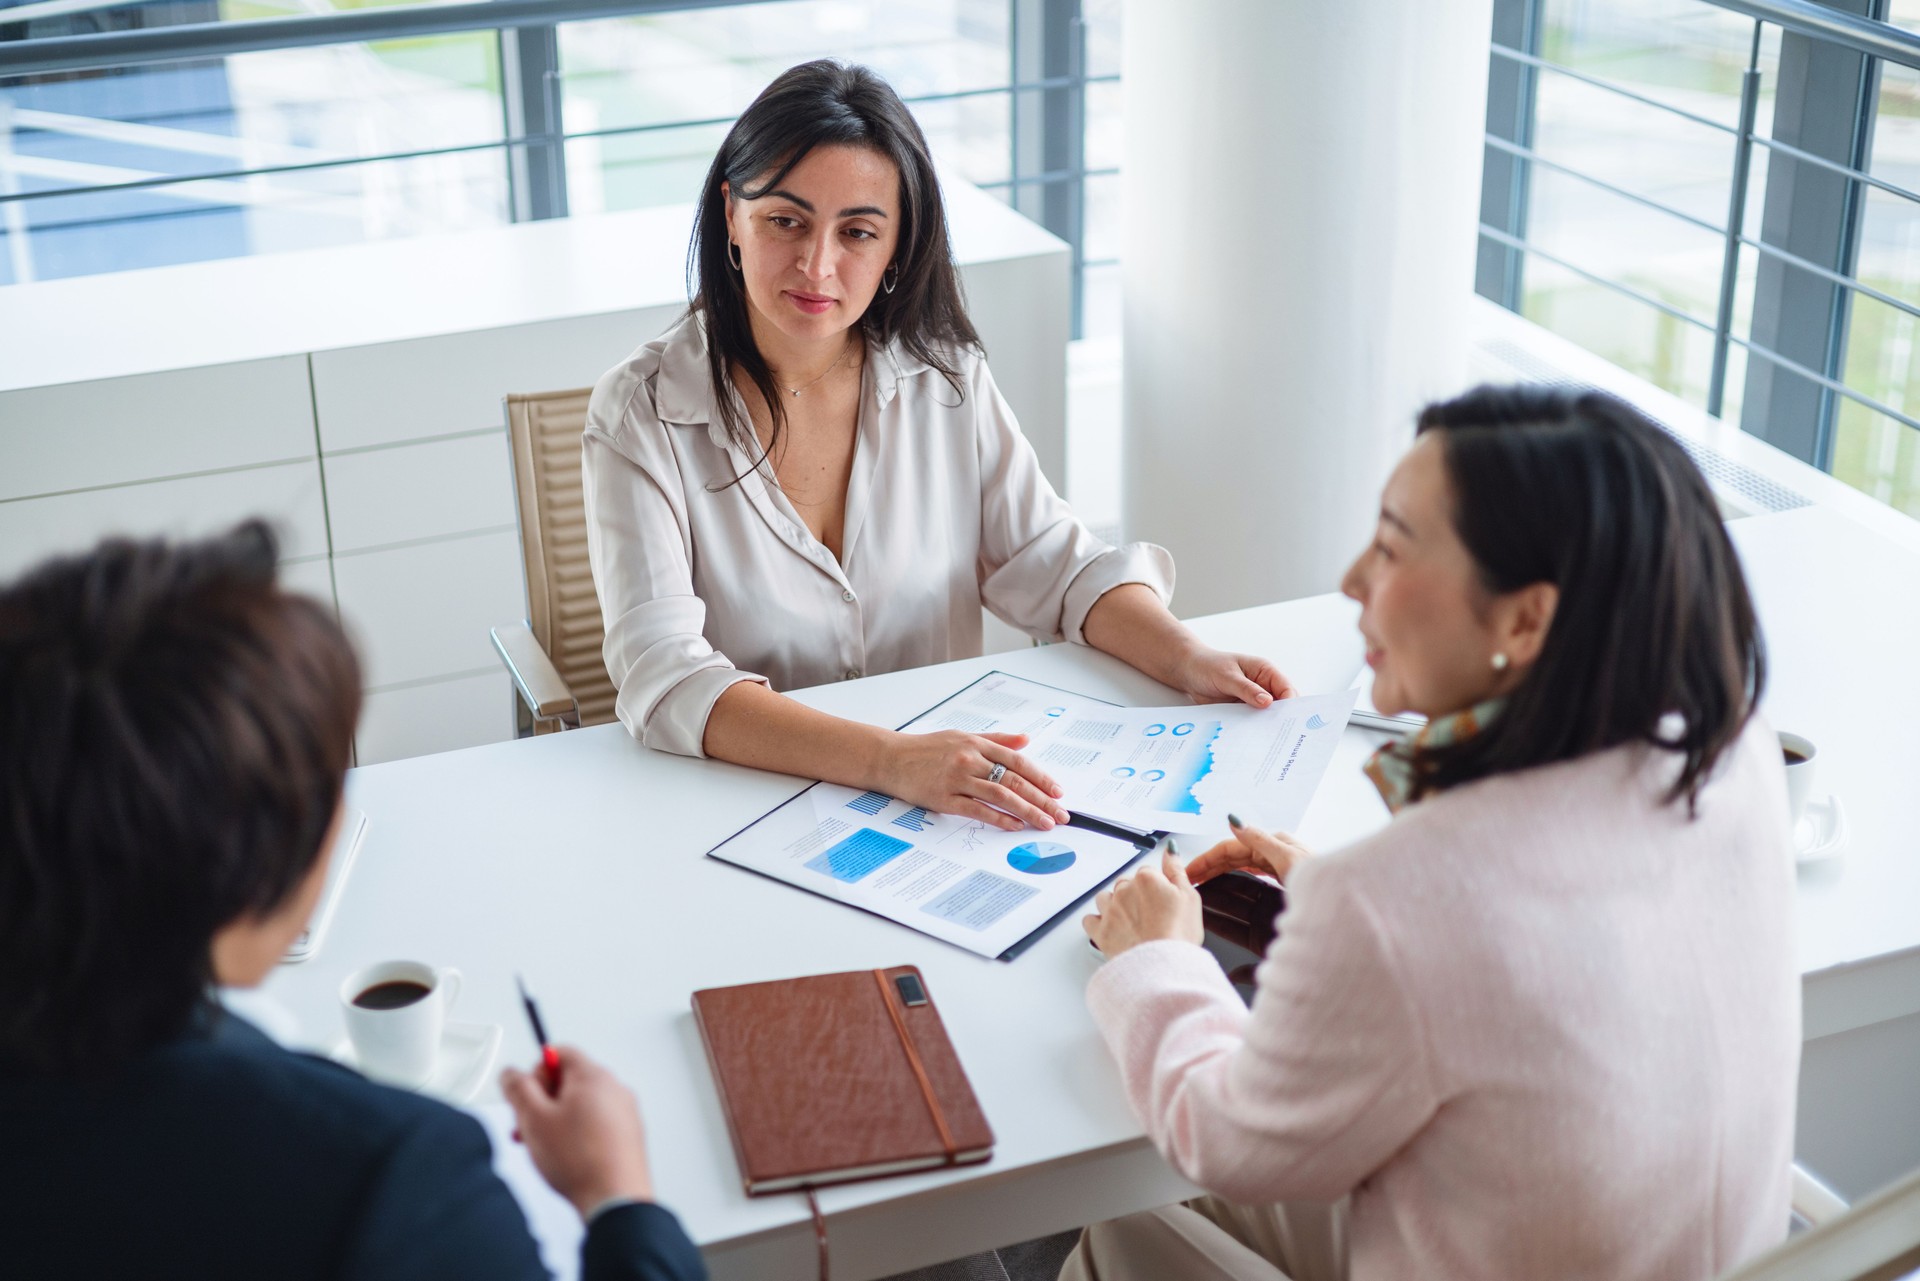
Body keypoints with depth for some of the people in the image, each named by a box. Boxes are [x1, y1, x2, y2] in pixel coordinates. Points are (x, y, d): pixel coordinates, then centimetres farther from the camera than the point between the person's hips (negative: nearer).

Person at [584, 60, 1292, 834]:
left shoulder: (945, 379, 5)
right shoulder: (643, 412, -9)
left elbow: (1052, 564, 6)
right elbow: (661, 675, -20)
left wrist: (1185, 658, -15)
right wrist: (888, 761, -34)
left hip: (954, 805, 3)